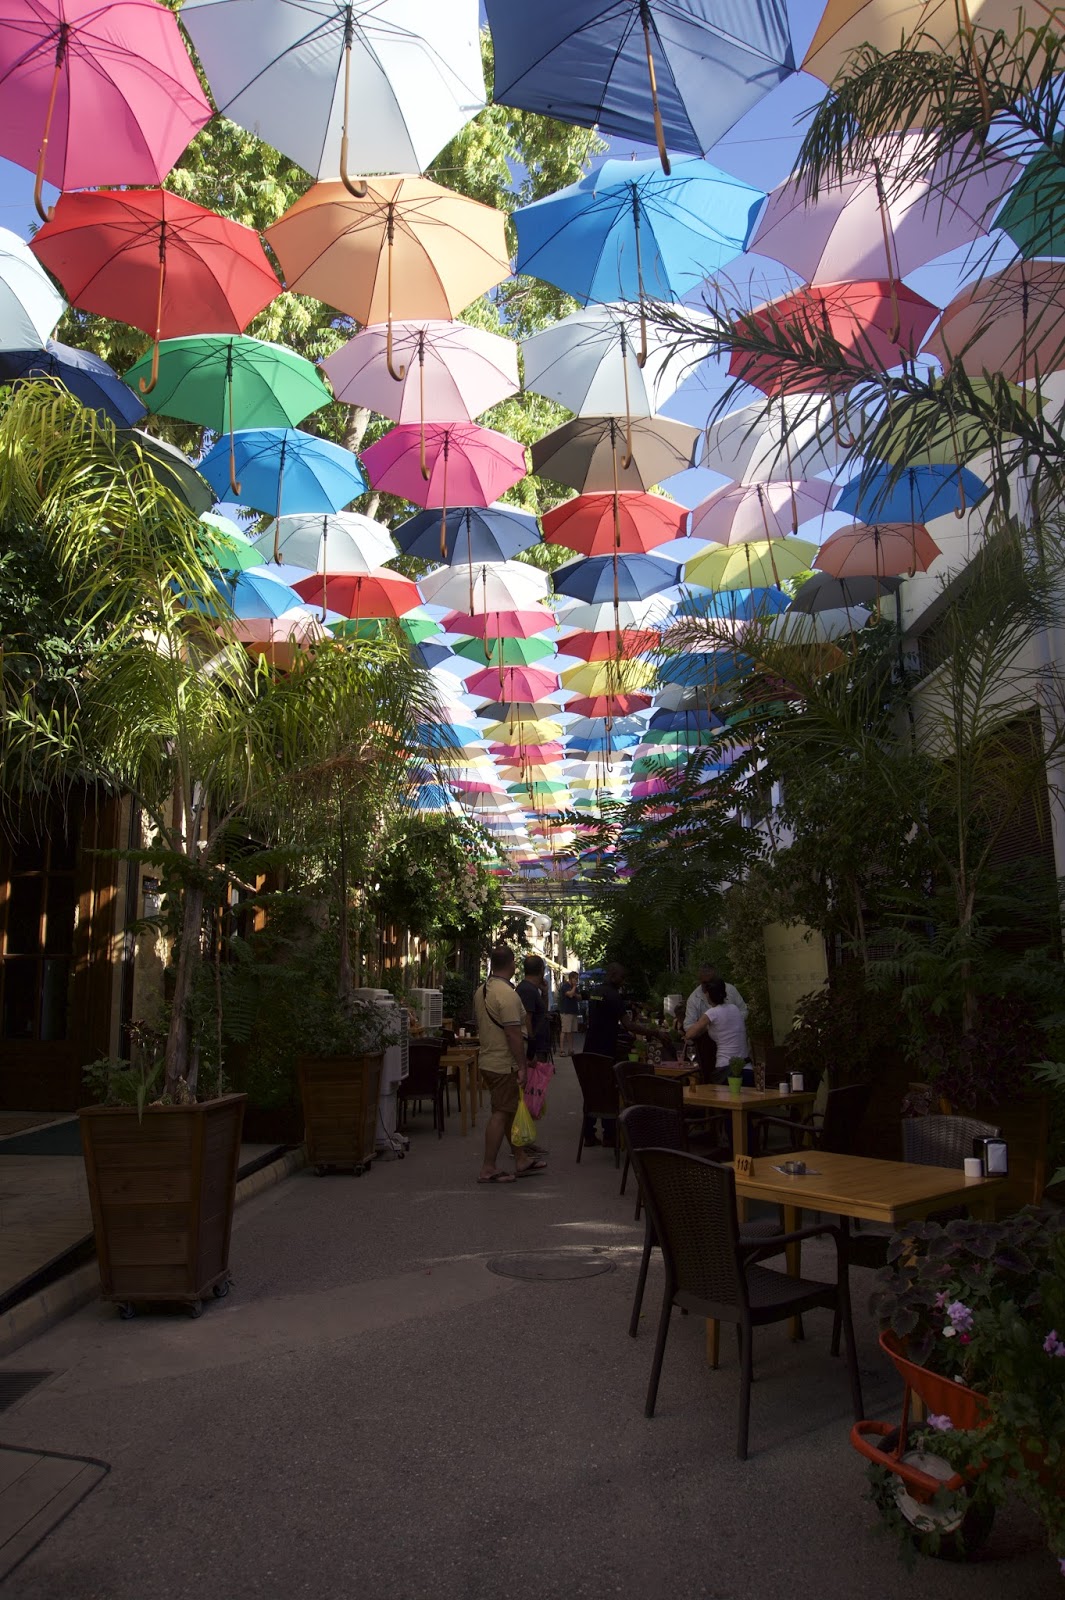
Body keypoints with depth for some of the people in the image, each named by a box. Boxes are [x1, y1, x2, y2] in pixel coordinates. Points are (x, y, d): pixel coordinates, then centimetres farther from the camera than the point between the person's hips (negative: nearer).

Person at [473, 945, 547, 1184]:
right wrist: (521, 1066, -18)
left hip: (487, 1061, 10)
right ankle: (488, 1169, 3)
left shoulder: (481, 991, 9)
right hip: (504, 1065, -9)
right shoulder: (507, 994, -21)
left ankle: (521, 1160, 28)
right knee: (501, 1114, -2)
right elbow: (513, 1033, -24)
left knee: (509, 1111, 17)